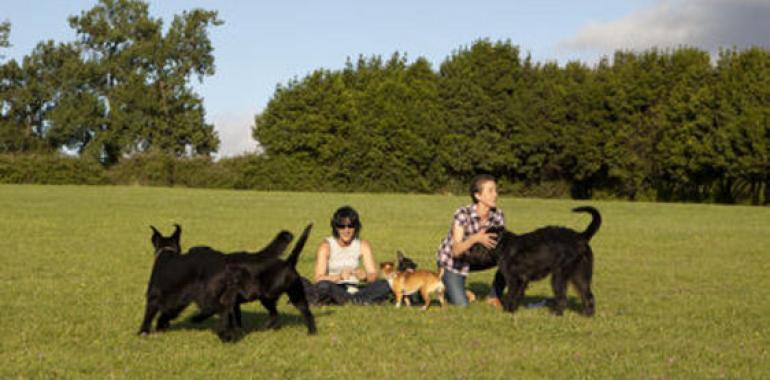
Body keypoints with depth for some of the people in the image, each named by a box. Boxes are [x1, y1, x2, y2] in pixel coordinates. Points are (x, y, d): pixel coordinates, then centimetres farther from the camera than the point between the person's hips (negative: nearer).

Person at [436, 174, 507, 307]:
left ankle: (493, 296, 0)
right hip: (451, 260, -4)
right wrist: (475, 238, -51)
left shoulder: (498, 215, -17)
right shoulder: (463, 214, -30)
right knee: (461, 305, -16)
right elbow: (457, 251, -33)